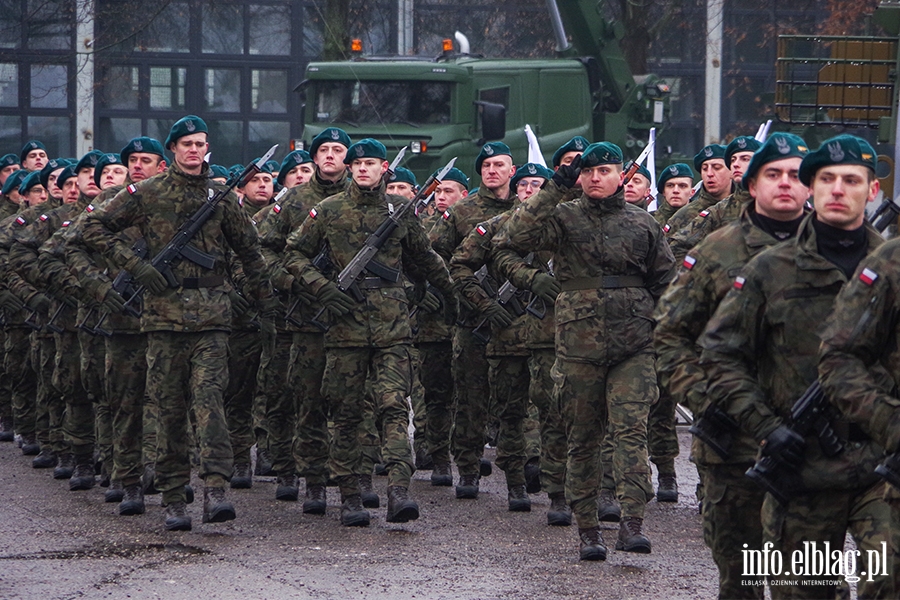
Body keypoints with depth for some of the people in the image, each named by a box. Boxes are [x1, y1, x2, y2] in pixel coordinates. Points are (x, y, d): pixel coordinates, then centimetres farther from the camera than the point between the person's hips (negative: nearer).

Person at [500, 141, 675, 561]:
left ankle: (632, 524, -18)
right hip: (578, 347, 0)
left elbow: (664, 281, 20)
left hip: (633, 348, 0)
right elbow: (517, 237, -13)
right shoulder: (564, 218, 5)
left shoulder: (642, 224, 10)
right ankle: (587, 530, 12)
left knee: (631, 432, -13)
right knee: (581, 440, 5)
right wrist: (554, 190, -14)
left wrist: (658, 327, 11)